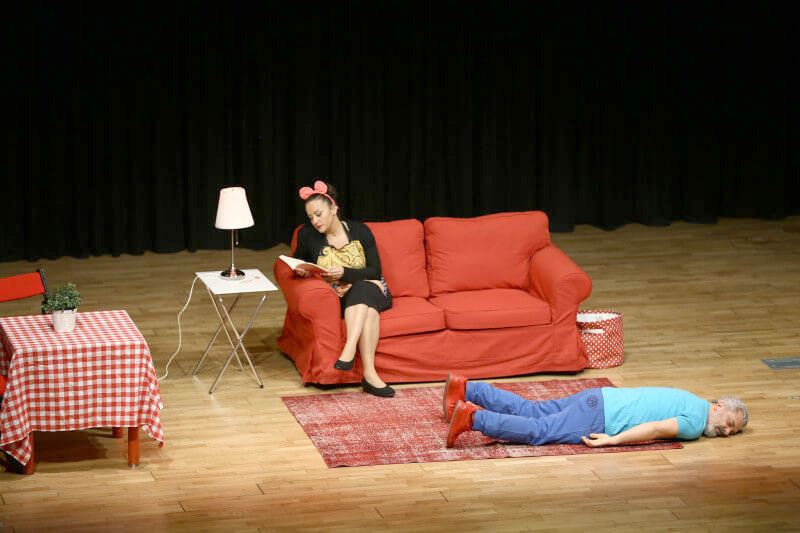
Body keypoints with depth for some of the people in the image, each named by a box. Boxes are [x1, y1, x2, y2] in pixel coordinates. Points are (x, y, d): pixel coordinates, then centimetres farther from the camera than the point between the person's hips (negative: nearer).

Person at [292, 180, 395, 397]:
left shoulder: (360, 230, -4)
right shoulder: (308, 235, -2)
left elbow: (375, 271, -7)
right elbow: (300, 260, 18)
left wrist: (345, 273, -23)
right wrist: (302, 270, -6)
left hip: (371, 289, 1)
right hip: (339, 297, -1)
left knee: (362, 290, -38)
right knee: (368, 310, -36)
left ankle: (349, 351, -54)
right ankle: (369, 374, -51)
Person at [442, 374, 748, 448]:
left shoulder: (692, 403, 18)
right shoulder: (697, 422, -12)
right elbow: (657, 429, -23)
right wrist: (613, 440, -22)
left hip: (598, 400, 9)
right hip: (599, 417, -9)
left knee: (529, 411, 10)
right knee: (539, 431, -20)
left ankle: (466, 390, 9)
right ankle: (474, 417, -33)